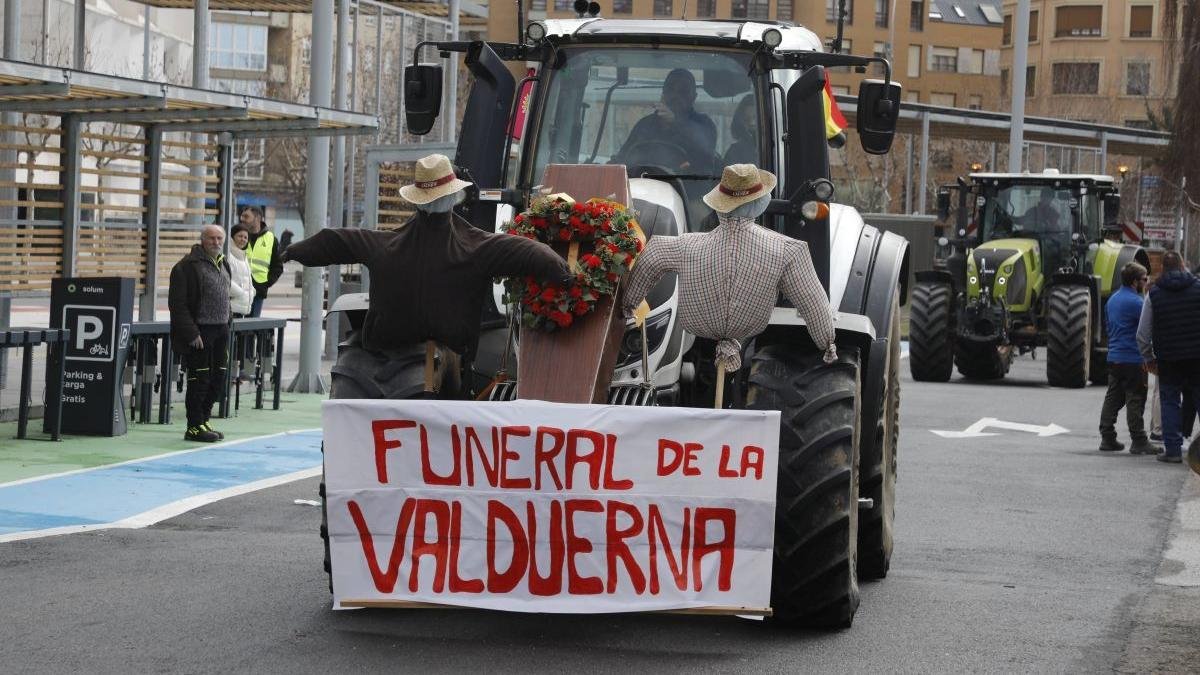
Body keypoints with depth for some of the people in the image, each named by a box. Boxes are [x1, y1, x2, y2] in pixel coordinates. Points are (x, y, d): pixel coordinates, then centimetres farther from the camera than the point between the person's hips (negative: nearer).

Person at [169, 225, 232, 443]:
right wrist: (191, 333, -18)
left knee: (217, 379, 10)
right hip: (199, 332, -8)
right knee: (199, 380, -5)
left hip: (220, 331, 8)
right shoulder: (188, 266, -11)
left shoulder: (223, 264, 15)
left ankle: (203, 421, 22)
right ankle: (194, 427, 3)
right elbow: (178, 303, -15)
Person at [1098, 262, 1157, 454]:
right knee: (1135, 400, -5)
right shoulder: (1135, 302, -15)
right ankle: (1139, 442, -4)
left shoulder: (1112, 300, 14)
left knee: (1113, 398, 10)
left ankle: (1107, 438, 11)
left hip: (1113, 357, 9)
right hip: (1132, 359, -9)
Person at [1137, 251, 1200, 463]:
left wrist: (1149, 358, 14)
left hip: (1168, 358, 0)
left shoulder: (1154, 293, 0)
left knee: (1169, 402, 8)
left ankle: (1173, 449, 4)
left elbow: (1143, 333, 1)